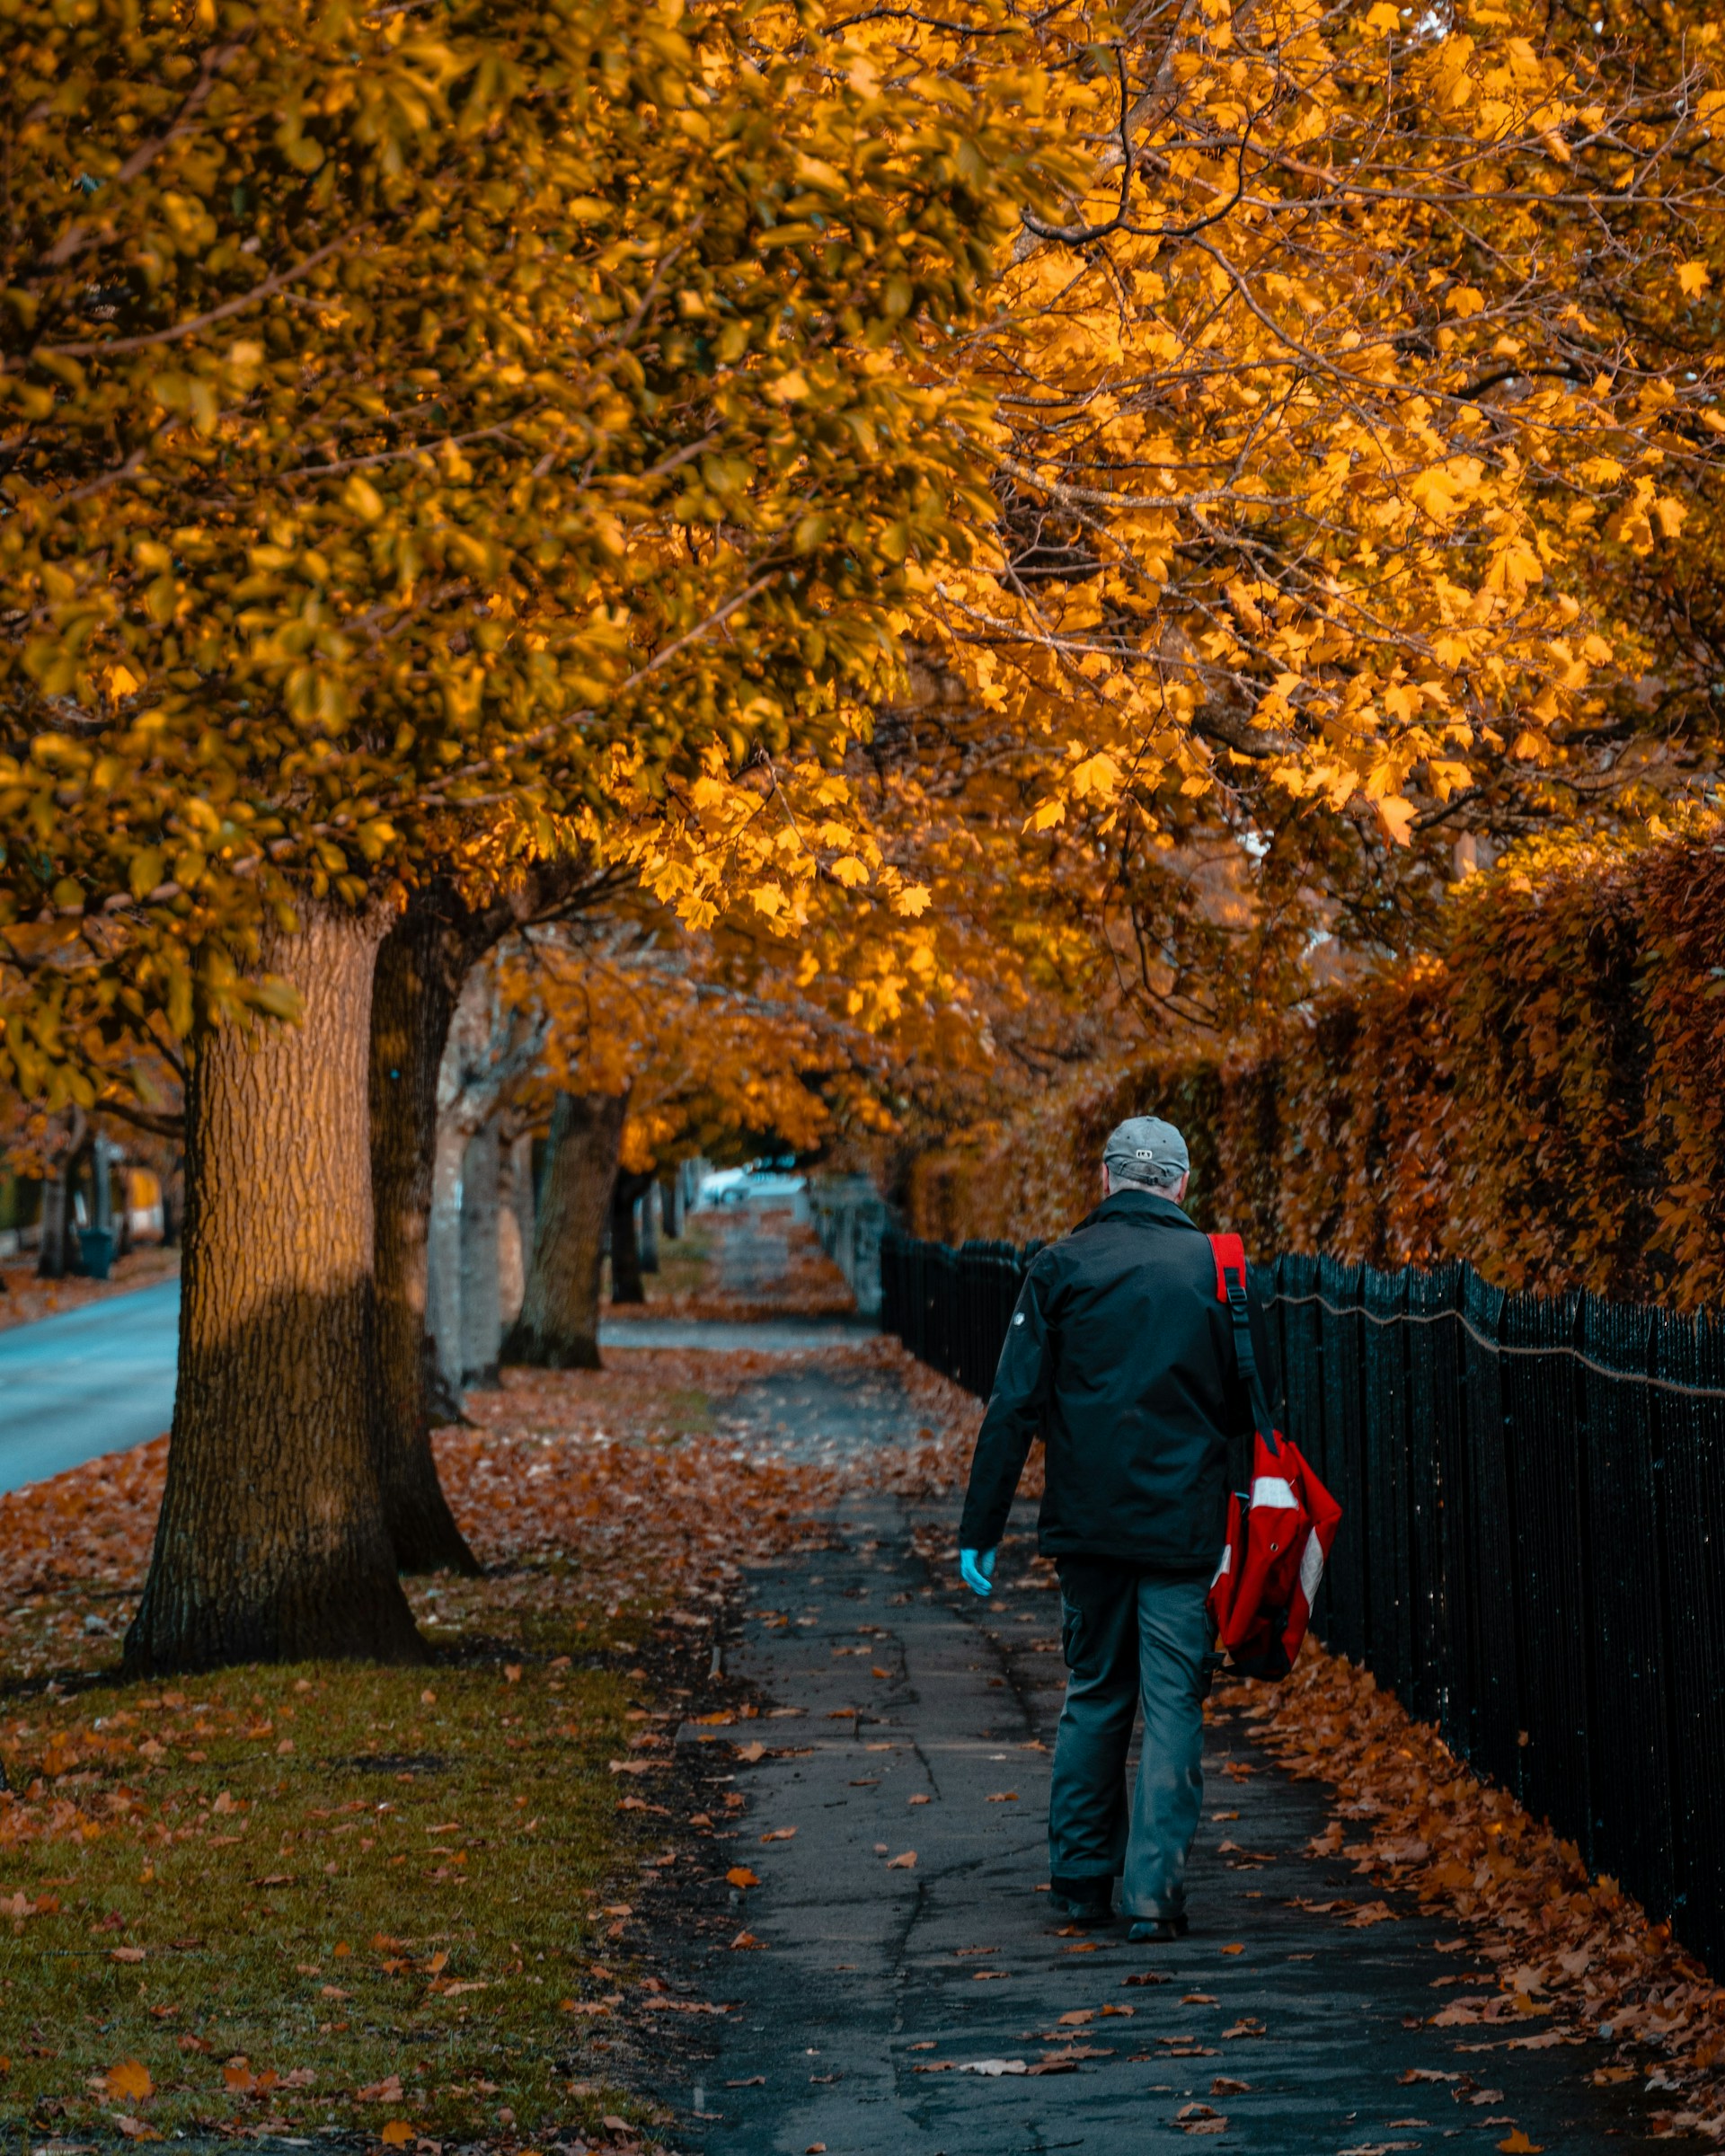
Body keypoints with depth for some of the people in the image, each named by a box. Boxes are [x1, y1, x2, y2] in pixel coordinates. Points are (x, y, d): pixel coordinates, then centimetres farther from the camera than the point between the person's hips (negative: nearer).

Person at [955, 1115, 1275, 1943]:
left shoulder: (1061, 1266, -1)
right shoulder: (1217, 1269, 1)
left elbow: (1015, 1404, -5)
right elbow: (1252, 1408, 6)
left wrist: (981, 1527, -2)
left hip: (1087, 1525, 1)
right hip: (1185, 1526, -1)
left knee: (1094, 1694, 15)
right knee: (1173, 1704, 2)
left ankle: (1080, 1879, 19)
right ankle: (1153, 1890, -6)